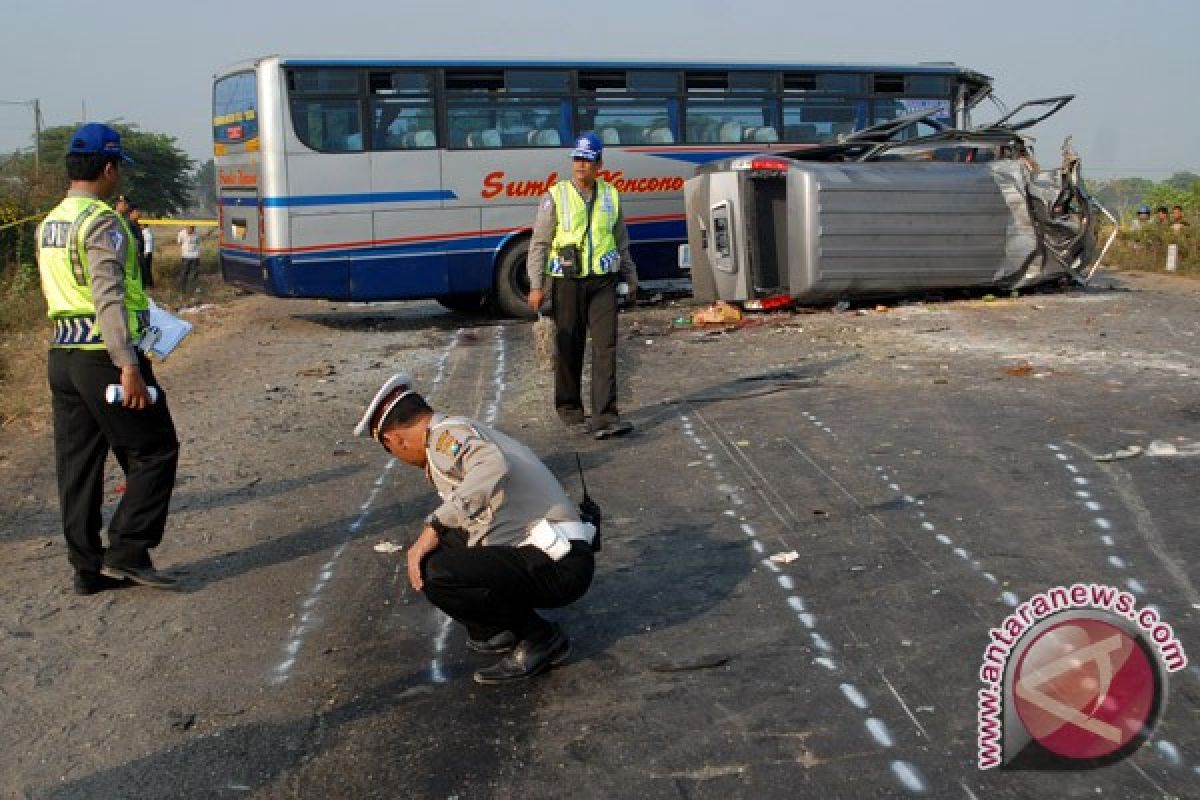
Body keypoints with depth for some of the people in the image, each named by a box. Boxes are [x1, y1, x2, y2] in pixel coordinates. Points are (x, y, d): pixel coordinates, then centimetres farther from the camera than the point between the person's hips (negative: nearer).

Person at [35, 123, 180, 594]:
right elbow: (108, 298, -21)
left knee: (77, 465, 10)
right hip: (105, 357, -9)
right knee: (155, 451, 2)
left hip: (62, 356, 9)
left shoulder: (49, 225, 15)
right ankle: (127, 552, -1)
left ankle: (88, 568, 16)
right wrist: (128, 365, -24)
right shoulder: (102, 222, -13)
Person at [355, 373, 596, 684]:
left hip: (559, 565, -10)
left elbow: (493, 467, -33)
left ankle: (541, 638, -4)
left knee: (435, 573, -22)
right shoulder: (471, 438, 21)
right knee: (444, 540, 17)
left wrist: (434, 526, -27)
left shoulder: (448, 433, -10)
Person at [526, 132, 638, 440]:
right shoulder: (556, 196, -2)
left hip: (603, 282, 2)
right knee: (569, 348, 4)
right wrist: (536, 285, -10)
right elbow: (539, 243, -3)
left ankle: (605, 418, -8)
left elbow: (621, 241, 19)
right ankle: (570, 411, 19)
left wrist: (630, 277, 22)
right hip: (567, 282, -2)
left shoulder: (610, 195, 9)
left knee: (606, 346, -7)